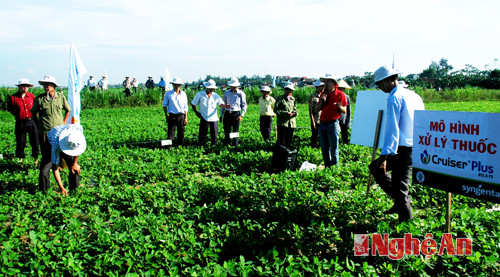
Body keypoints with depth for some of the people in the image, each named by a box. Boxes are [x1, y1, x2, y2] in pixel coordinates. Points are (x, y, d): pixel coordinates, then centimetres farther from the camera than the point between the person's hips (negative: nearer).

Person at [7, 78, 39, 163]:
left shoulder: (31, 96, 6)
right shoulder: (13, 97, -1)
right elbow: (10, 108, 12)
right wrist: (17, 114, 3)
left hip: (32, 122, 2)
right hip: (21, 123, -2)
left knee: (35, 142, 5)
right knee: (20, 143, 6)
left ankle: (36, 159, 18)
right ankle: (20, 159, 22)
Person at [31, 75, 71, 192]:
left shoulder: (61, 97, 4)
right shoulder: (39, 99, -1)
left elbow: (68, 110, 19)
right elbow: (33, 113, 13)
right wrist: (39, 126, 8)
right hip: (45, 134, -2)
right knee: (47, 158, -3)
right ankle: (44, 188, 5)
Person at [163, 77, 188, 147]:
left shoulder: (183, 94, 8)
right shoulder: (168, 94, 4)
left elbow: (185, 107, 11)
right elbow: (164, 105, 10)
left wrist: (186, 118, 6)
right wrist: (166, 116, 3)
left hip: (181, 116, 2)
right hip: (172, 116, -2)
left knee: (181, 133, 6)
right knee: (170, 133, -4)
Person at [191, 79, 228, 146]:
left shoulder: (216, 95, 6)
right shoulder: (200, 94, 2)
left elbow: (221, 104, -6)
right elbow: (193, 104, 8)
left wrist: (225, 106, -27)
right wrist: (196, 112, -1)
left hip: (214, 118, 2)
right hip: (204, 118, -2)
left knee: (214, 135, 4)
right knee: (202, 135, -1)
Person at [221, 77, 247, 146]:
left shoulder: (241, 93, 1)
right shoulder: (227, 93, 10)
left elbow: (244, 105, 2)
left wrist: (241, 115, -9)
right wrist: (221, 115, 13)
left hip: (236, 114, -3)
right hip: (227, 114, 3)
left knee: (235, 132, 3)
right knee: (227, 132, 5)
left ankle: (234, 146, 11)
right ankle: (225, 146, 13)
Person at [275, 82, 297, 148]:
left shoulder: (293, 99, 16)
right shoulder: (280, 98, 0)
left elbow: (295, 109, 20)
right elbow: (275, 110, -6)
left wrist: (294, 113, -5)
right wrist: (286, 113, -16)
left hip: (291, 123, 5)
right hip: (282, 123, -5)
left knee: (289, 140, 8)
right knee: (281, 140, -8)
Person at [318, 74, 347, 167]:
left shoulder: (340, 94, -2)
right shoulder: (323, 94, 13)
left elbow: (344, 111, -1)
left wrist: (339, 107, -22)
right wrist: (322, 102, -4)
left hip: (333, 124, -5)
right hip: (322, 124, 6)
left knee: (333, 149, -4)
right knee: (324, 149, 10)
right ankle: (327, 166, 21)